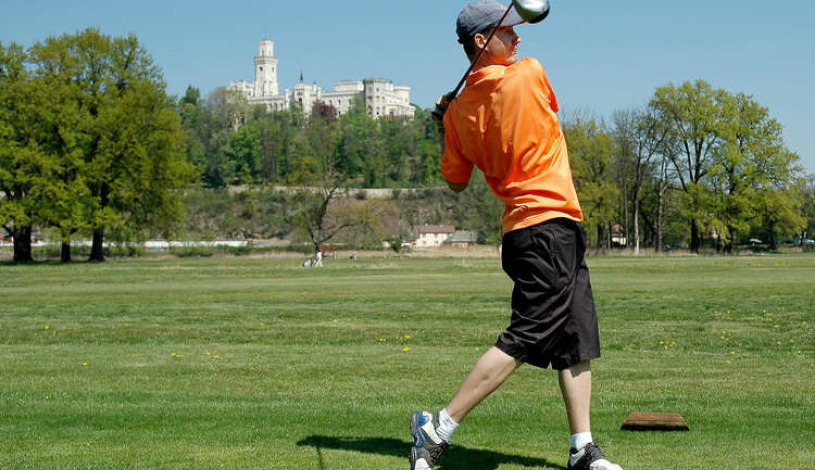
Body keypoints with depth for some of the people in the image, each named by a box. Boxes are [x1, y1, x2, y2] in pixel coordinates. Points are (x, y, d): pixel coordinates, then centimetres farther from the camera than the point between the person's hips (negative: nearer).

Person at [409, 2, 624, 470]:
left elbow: (457, 181, 13)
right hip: (550, 224, -8)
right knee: (524, 340, -9)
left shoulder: (459, 111, 5)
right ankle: (439, 427, -8)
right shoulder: (531, 73, -8)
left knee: (578, 342, 12)